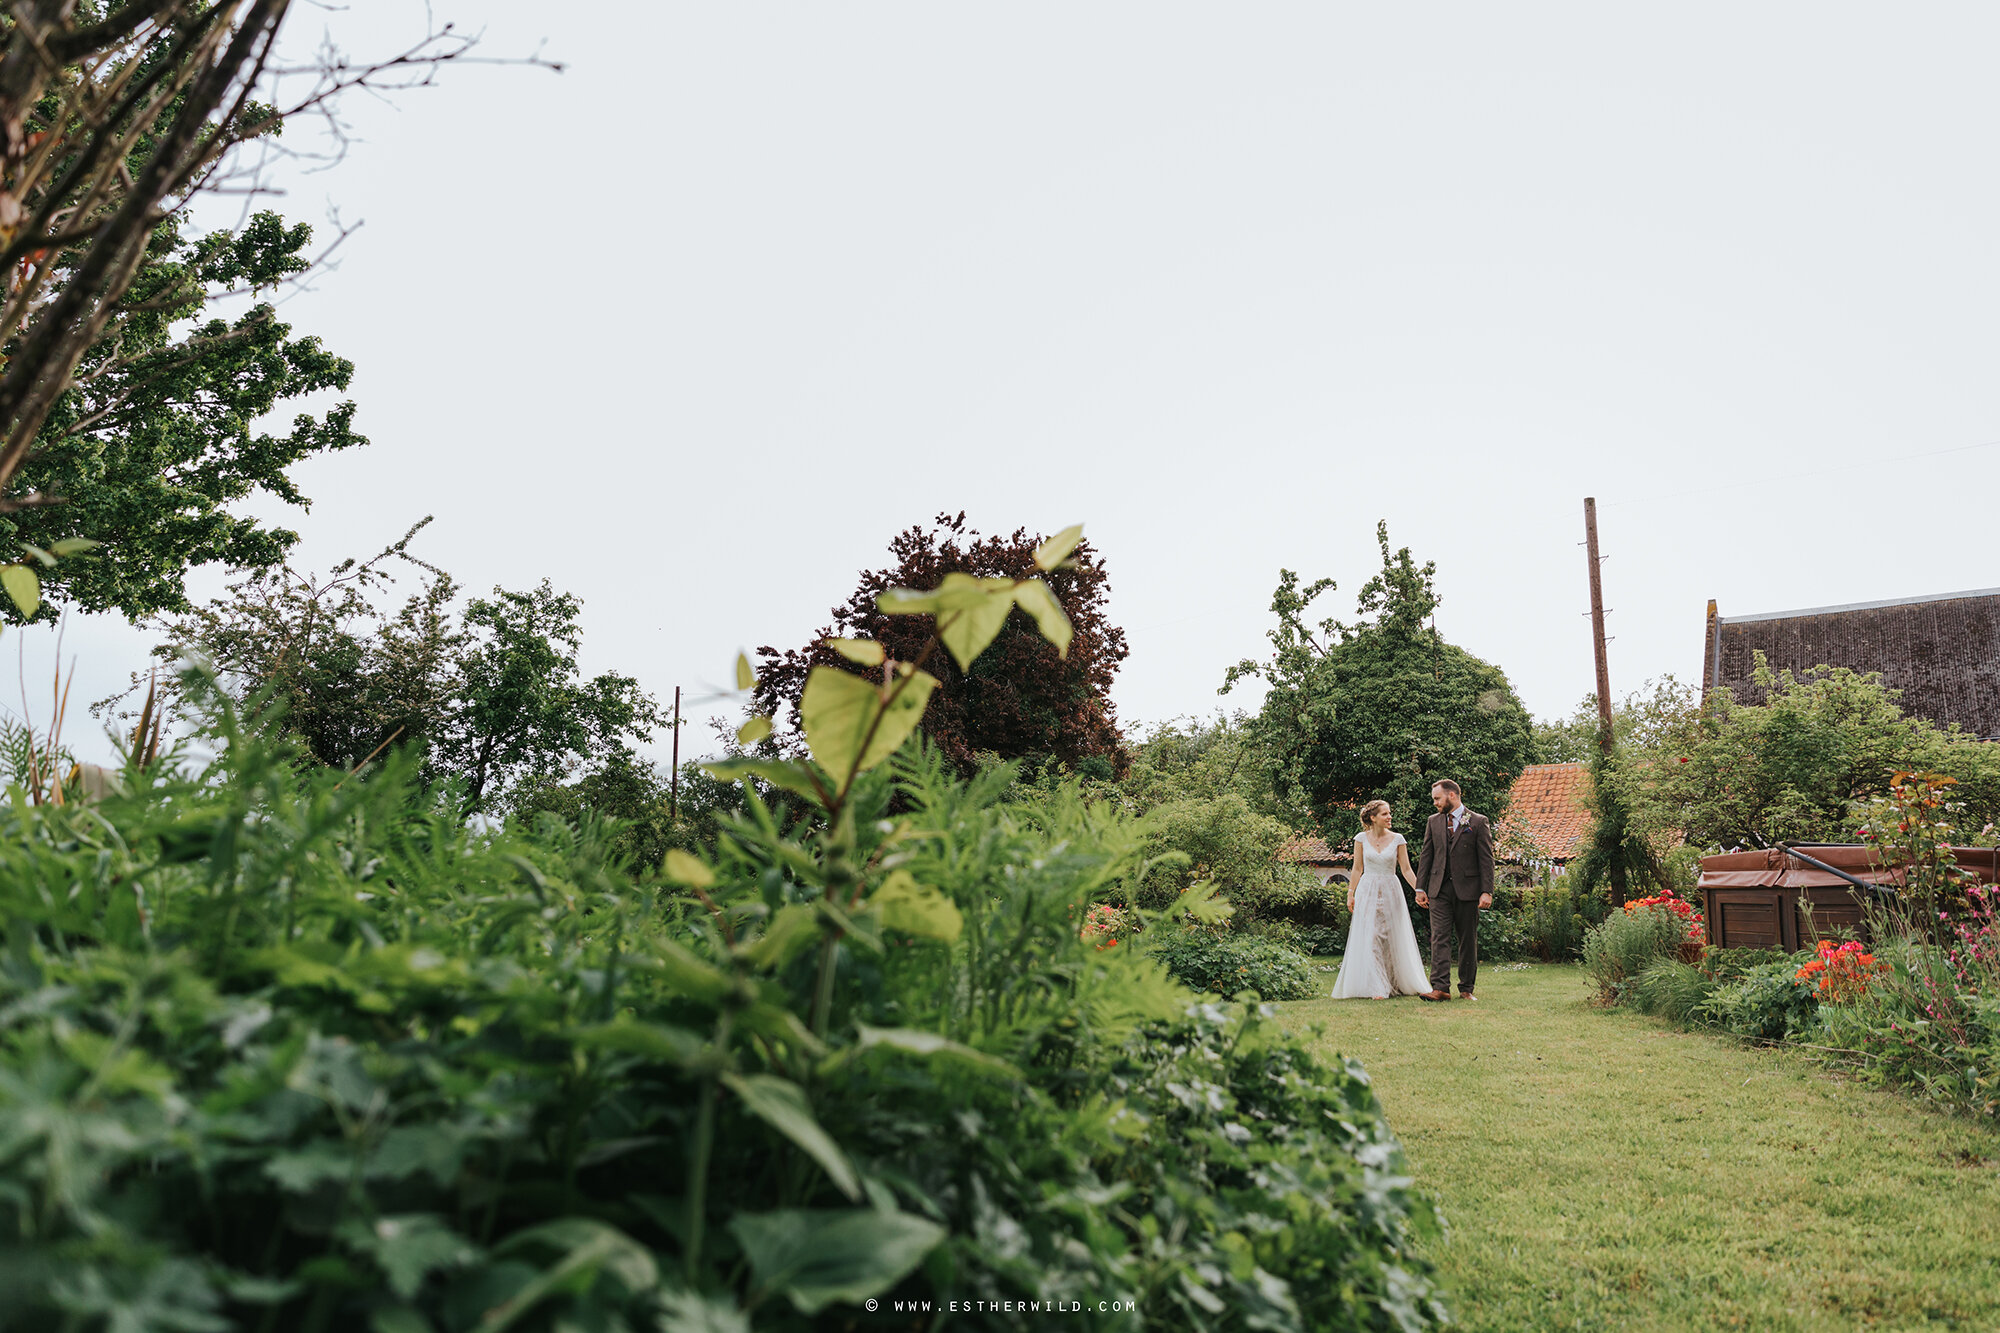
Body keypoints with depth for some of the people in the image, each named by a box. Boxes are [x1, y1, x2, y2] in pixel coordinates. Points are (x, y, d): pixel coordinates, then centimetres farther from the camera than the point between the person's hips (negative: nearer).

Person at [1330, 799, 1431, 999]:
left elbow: (1406, 869, 2)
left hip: (1390, 892, 1)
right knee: (1370, 939, -6)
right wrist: (1350, 894, 2)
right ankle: (1377, 988, -6)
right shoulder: (1361, 838, 1)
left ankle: (1399, 983, 17)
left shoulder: (1397, 839, 1)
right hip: (1368, 892, -1)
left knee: (1394, 938, 4)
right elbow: (1357, 868, 6)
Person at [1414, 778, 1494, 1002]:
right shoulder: (1433, 822, 11)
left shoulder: (1478, 822, 0)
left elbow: (1486, 859, -3)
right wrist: (1420, 888, 6)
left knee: (1468, 941, 5)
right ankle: (1440, 988, -12)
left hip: (1468, 889, -2)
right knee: (1439, 938, -7)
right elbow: (1426, 856, 12)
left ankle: (1466, 989, 14)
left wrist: (1487, 891, -10)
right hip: (1440, 890, 3)